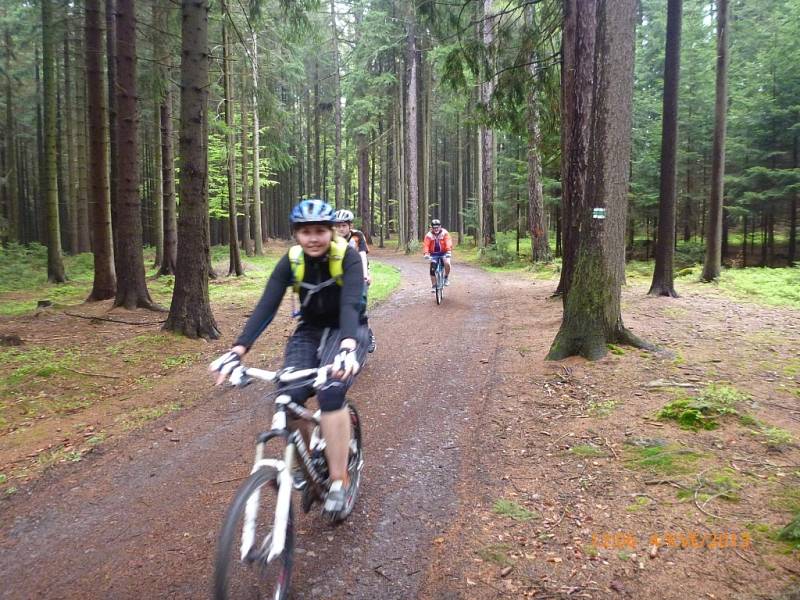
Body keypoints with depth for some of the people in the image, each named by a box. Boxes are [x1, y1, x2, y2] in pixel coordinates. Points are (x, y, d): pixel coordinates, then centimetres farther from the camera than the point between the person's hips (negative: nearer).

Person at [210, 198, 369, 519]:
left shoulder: (348, 257, -21)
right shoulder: (291, 261, -12)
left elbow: (350, 304, -36)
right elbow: (265, 307, -21)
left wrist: (347, 347, -55)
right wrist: (238, 349, -35)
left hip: (347, 331, -3)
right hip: (309, 331, 3)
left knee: (331, 392, -30)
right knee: (289, 399, -20)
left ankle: (339, 480, -17)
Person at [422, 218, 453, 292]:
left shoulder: (444, 233, -15)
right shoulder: (429, 235, -13)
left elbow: (448, 242, -27)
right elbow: (426, 244, -23)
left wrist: (449, 251, -42)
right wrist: (426, 253, -39)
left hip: (444, 253, -1)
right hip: (434, 254, 1)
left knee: (447, 263, -28)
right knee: (432, 270, -8)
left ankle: (446, 277, -2)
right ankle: (434, 285, 7)